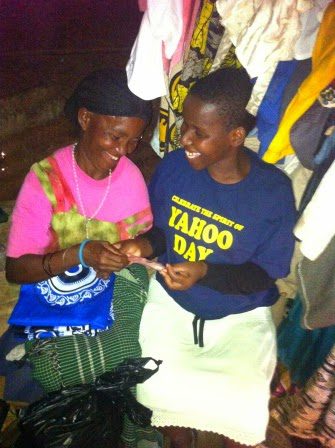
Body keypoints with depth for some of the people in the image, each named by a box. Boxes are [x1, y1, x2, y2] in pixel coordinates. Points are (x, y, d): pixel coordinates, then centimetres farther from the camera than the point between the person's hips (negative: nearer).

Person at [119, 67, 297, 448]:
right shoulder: (173, 165, -10)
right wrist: (145, 245, -17)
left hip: (239, 314, -1)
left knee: (244, 409, -20)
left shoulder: (274, 191, -18)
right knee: (155, 391, -17)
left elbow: (264, 273, -11)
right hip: (170, 300, 2)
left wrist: (204, 272, -27)